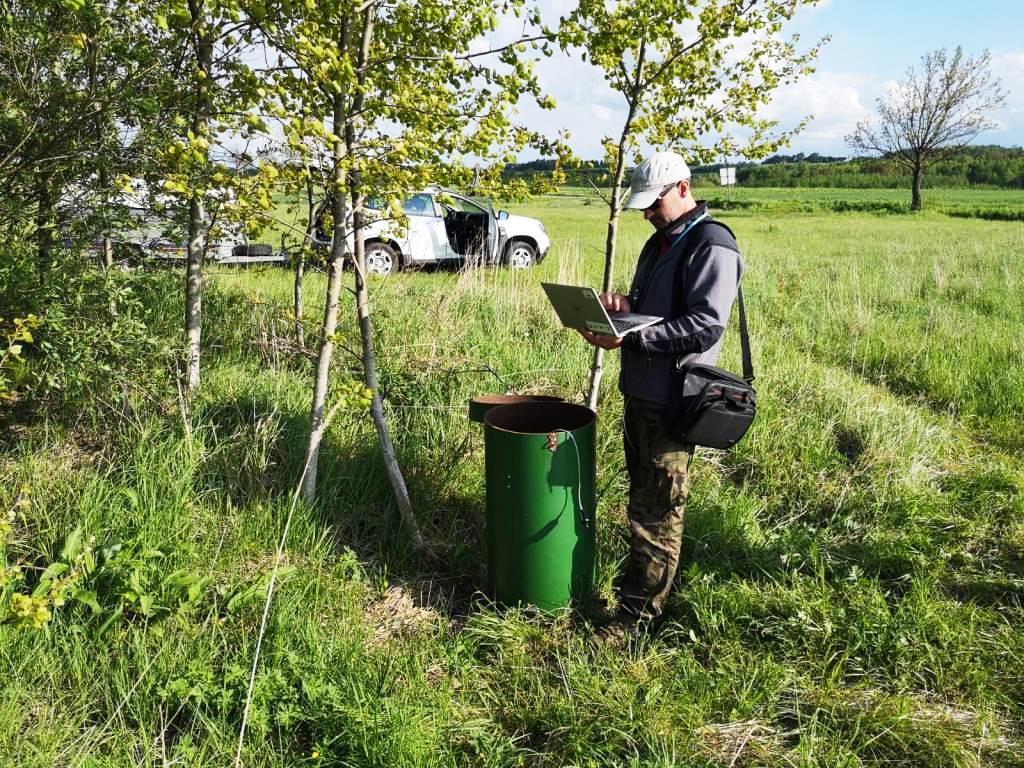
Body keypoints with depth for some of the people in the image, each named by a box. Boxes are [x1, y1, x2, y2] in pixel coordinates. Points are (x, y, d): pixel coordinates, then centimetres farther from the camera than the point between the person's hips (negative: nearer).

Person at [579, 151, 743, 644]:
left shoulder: (712, 247, -13)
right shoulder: (659, 242, 18)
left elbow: (706, 325, -22)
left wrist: (629, 338, -26)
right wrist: (623, 305, 2)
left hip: (672, 402, -9)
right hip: (638, 391, 9)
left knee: (655, 513, -2)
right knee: (642, 500, 17)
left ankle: (638, 615, 8)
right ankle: (652, 581, 32)